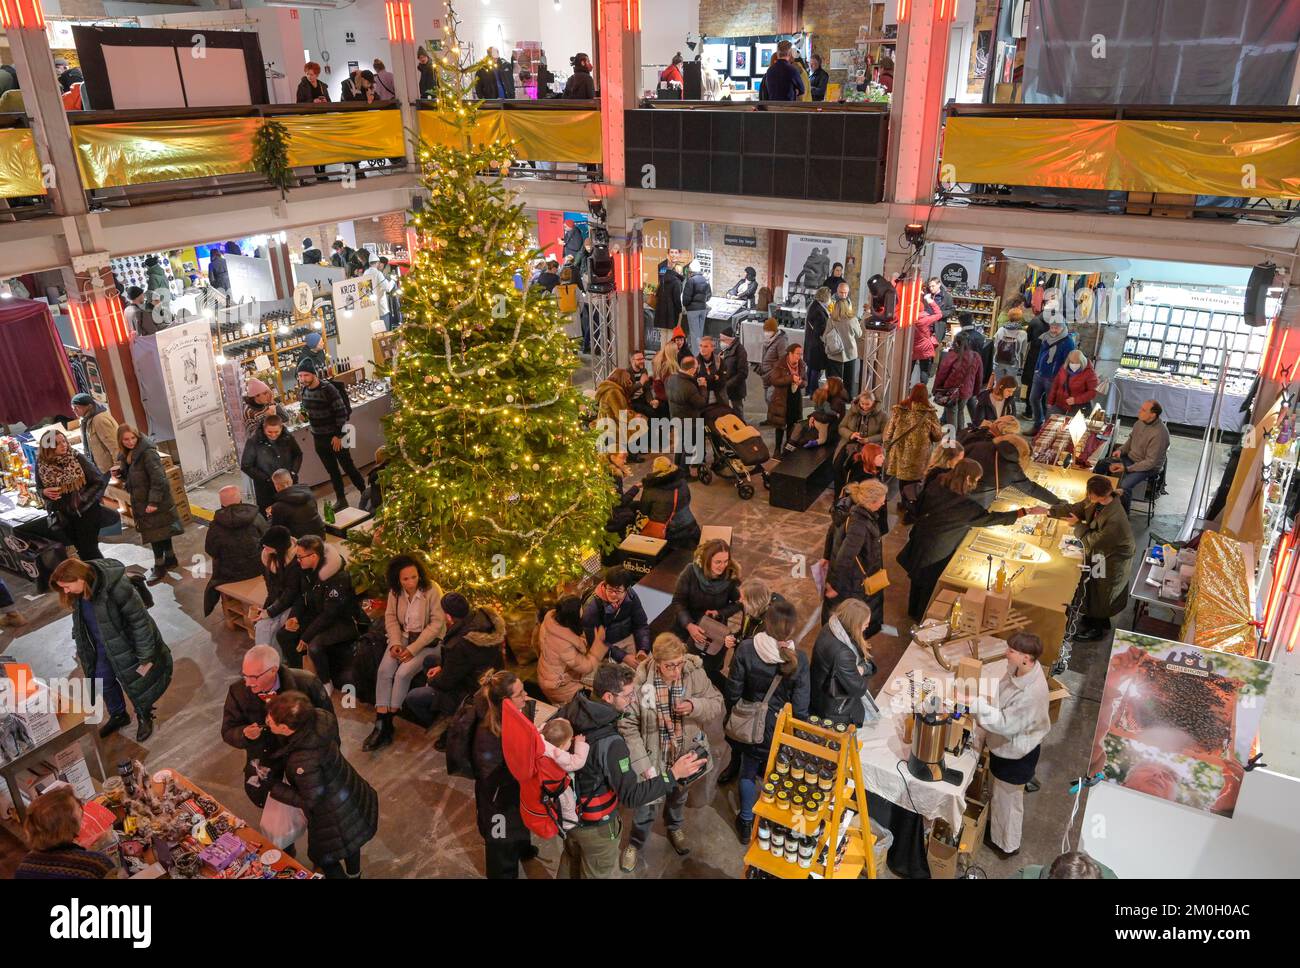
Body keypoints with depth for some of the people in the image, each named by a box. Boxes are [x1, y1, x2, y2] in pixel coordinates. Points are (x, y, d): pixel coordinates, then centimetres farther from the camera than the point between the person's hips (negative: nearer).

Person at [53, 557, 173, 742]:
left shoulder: (116, 587, -34)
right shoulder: (78, 592, -12)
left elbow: (140, 621, -26)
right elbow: (80, 621, 7)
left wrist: (145, 658, -21)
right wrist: (81, 650, 15)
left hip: (125, 647, -6)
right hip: (101, 649, 6)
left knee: (136, 684, 12)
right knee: (103, 683, 22)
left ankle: (144, 718, 39)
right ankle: (118, 716, 48)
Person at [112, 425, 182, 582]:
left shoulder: (147, 452, -19)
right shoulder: (125, 455, 8)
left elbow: (158, 478, -23)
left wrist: (154, 501, -25)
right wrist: (119, 473, -2)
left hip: (155, 501, -8)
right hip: (141, 501, 8)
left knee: (156, 533, -2)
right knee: (162, 530, 18)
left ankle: (160, 566, 7)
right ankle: (170, 559, 30)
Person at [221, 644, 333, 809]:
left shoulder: (306, 683, -24)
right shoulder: (238, 691, -17)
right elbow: (228, 732, -6)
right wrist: (244, 734, -29)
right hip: (264, 751, 3)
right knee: (258, 794, -7)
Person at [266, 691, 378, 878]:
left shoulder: (303, 761, -41)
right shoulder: (318, 718, -23)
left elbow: (310, 800, -23)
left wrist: (272, 787, -14)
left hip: (336, 819, -7)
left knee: (323, 856, 26)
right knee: (349, 841, 37)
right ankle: (353, 874, 65)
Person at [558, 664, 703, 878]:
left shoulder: (570, 711, -17)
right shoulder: (609, 744, -37)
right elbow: (631, 797, -32)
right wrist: (673, 774, -30)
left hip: (566, 809, 6)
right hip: (594, 826, -6)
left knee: (575, 868, 32)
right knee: (601, 874, 22)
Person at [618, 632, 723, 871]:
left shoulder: (695, 673, -21)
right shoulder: (640, 681, -29)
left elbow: (717, 705, -8)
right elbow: (627, 726, -21)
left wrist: (695, 706, -29)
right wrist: (644, 764, -24)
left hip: (685, 755, 3)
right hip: (653, 758, -3)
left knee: (678, 797, 30)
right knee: (646, 806, 17)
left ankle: (674, 828, 62)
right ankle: (634, 843, 48)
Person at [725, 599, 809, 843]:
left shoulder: (746, 649, -23)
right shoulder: (798, 659, -22)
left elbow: (733, 692, -13)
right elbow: (800, 707, -14)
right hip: (781, 729, 0)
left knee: (748, 771, 24)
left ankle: (746, 822, 41)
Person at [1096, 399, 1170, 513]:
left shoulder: (1159, 434, -29)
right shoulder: (1140, 421, -7)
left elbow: (1151, 462, -25)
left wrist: (1126, 468, -24)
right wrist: (1121, 449, -4)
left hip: (1148, 466, -8)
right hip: (1131, 457, 8)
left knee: (1124, 486, -30)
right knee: (1100, 465, -1)